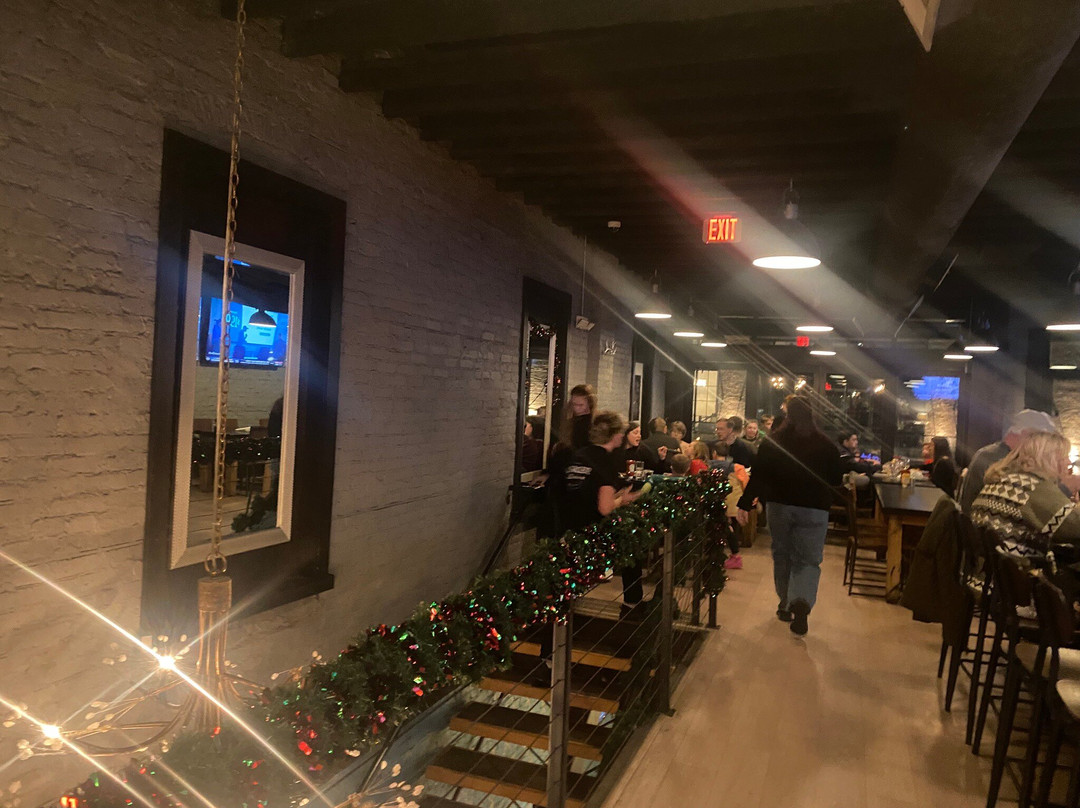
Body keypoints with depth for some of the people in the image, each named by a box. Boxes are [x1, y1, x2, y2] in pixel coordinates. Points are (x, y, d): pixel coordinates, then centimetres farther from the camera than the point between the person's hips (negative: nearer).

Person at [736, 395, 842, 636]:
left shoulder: (773, 441, -5)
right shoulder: (825, 444, -3)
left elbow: (758, 476, -8)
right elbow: (836, 478, 6)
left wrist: (745, 504, -4)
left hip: (779, 506, 1)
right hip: (814, 509, -1)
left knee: (782, 555, 17)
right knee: (808, 560, 5)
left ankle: (786, 605, 26)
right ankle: (801, 602, -21)